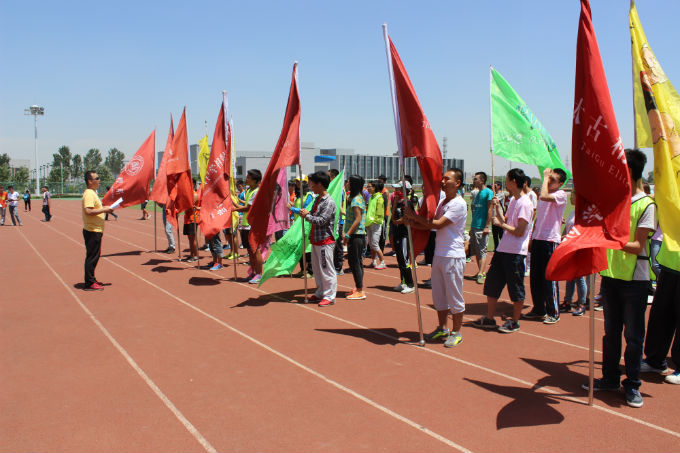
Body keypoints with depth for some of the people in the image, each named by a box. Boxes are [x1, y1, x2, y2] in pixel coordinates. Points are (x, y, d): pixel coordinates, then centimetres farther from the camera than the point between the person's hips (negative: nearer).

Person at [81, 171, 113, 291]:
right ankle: (89, 283, 1)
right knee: (92, 257, -5)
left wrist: (103, 209, 13)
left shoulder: (92, 193, 16)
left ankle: (91, 280, 26)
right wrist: (104, 210, -21)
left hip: (95, 230, 11)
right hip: (92, 231, -11)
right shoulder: (89, 193, -17)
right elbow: (88, 211, -28)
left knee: (94, 256, 17)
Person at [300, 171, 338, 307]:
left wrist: (307, 215, -12)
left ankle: (329, 296, 5)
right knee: (317, 269, 16)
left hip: (325, 241, -9)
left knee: (327, 269, -2)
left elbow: (321, 220, -22)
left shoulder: (329, 202, -17)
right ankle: (320, 293, 28)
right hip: (316, 240, 10)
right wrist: (305, 213, -1)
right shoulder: (317, 199, 12)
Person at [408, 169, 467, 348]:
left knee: (454, 295, 2)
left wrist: (415, 216, -14)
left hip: (453, 256, -8)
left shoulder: (459, 204, -14)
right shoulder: (442, 202, 14)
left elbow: (438, 224, -21)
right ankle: (442, 329, 29)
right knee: (438, 294, 15)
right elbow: (431, 224, 12)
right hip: (438, 254, 9)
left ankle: (456, 332, 14)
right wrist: (414, 223, -7)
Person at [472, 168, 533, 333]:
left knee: (516, 289, 5)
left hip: (516, 253, -9)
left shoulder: (525, 203, -16)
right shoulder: (513, 200, 13)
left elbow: (519, 231, -19)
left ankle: (514, 322, 20)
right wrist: (497, 207, 11)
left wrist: (501, 224, -9)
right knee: (491, 283, 12)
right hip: (502, 250, 9)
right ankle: (489, 319, 24)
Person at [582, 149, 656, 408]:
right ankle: (610, 377, 26)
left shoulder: (646, 204, -9)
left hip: (635, 279, -5)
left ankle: (632, 385, 17)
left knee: (633, 335, 4)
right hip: (610, 274, 6)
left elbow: (638, 246, -15)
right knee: (611, 331, 14)